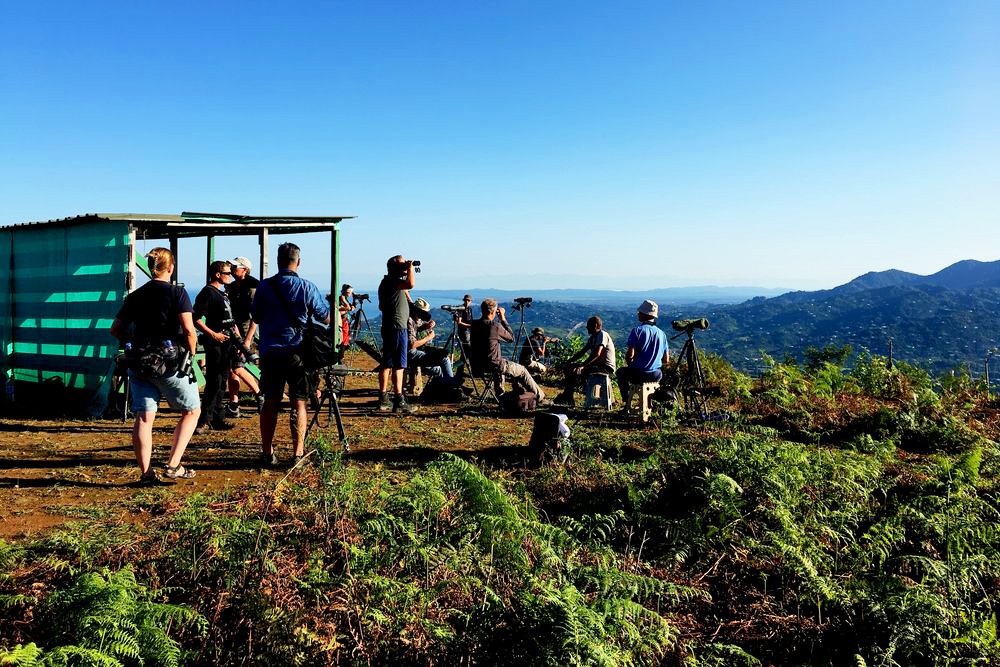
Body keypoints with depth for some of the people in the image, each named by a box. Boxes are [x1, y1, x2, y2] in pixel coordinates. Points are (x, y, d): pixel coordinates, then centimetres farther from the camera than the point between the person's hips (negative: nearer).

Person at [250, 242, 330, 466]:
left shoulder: (264, 286, 1)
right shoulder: (307, 287, -6)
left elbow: (256, 316, 14)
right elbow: (327, 318, 1)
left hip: (270, 353, 2)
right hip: (298, 353, -2)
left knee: (270, 404, 11)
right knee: (299, 404, 4)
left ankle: (267, 453, 17)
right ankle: (298, 454, 4)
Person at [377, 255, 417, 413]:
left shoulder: (387, 282, 18)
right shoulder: (392, 281, -14)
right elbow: (410, 284, -32)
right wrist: (410, 269, -16)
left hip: (389, 327, 10)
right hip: (397, 327, -10)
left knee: (387, 364, 11)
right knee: (399, 365, -10)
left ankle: (383, 400, 15)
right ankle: (399, 401, -10)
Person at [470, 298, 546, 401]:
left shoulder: (475, 325, 0)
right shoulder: (495, 326, -19)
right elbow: (511, 338, -4)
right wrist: (503, 318, -1)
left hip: (477, 366, 7)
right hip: (492, 365, -7)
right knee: (522, 371, 12)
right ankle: (539, 397, 23)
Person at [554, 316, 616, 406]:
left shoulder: (602, 335, -13)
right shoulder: (592, 338, 17)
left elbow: (596, 354, -26)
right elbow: (582, 352, 16)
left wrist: (582, 365, -29)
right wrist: (569, 361, 2)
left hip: (606, 367, -10)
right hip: (598, 365, 10)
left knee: (577, 371, -27)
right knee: (569, 368, 4)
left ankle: (566, 398, -17)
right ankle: (568, 398, -3)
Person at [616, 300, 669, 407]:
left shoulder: (637, 330, -12)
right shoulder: (661, 333, 3)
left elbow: (630, 355, -19)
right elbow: (666, 360, 5)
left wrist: (629, 363, 3)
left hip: (637, 374, -4)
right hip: (655, 376, 4)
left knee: (620, 372, 30)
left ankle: (627, 402, 26)